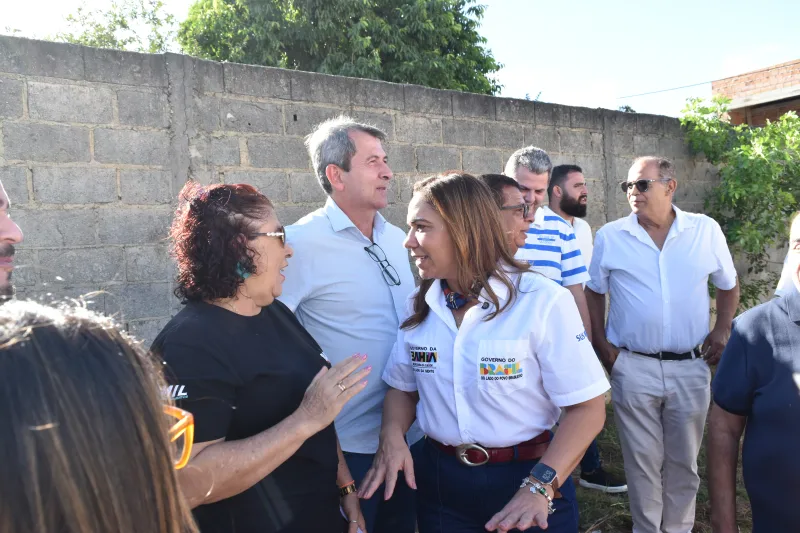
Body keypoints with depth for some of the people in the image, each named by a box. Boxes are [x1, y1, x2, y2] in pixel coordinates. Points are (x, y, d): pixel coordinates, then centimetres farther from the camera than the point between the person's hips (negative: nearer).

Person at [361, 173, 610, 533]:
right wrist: (392, 435, -10)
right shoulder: (418, 307, -1)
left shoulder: (542, 301, -17)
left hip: (526, 478, -4)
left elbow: (587, 407, -16)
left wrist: (540, 487, -24)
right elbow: (403, 388, 9)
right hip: (439, 480, 5)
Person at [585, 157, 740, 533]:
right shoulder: (609, 237, -3)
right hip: (632, 367, -1)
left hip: (691, 367, 1)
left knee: (684, 462, 15)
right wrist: (600, 343, 0)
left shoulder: (706, 230, 0)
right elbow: (594, 292, 8)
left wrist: (722, 330, 0)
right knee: (642, 462, 10)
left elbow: (729, 285, 13)